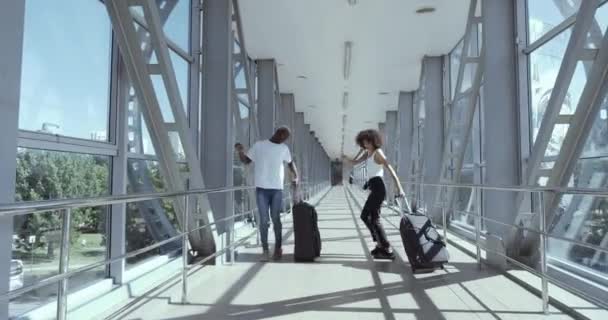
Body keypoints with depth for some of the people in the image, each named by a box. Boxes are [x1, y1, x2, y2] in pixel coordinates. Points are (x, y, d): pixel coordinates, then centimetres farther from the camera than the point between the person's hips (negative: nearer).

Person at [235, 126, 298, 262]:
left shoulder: (284, 149, 10)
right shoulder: (259, 145, 4)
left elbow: (290, 162, 25)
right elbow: (246, 160, 7)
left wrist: (295, 176, 14)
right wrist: (240, 151, -11)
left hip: (277, 189, 1)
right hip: (261, 188, -1)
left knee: (276, 219, 5)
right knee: (263, 220, 0)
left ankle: (278, 248, 19)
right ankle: (265, 249, 9)